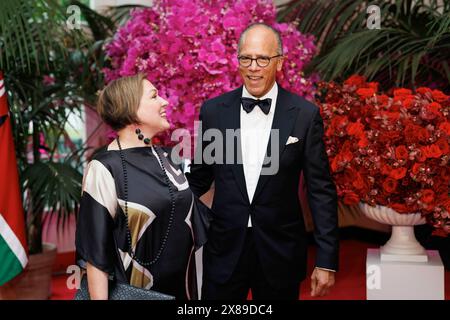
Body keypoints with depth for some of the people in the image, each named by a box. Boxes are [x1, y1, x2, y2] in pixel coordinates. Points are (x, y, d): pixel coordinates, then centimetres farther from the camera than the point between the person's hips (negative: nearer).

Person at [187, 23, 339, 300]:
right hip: (225, 251, 1)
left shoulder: (305, 115, -6)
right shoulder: (213, 111, -1)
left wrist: (326, 260, -6)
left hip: (280, 253, -1)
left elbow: (321, 190, -5)